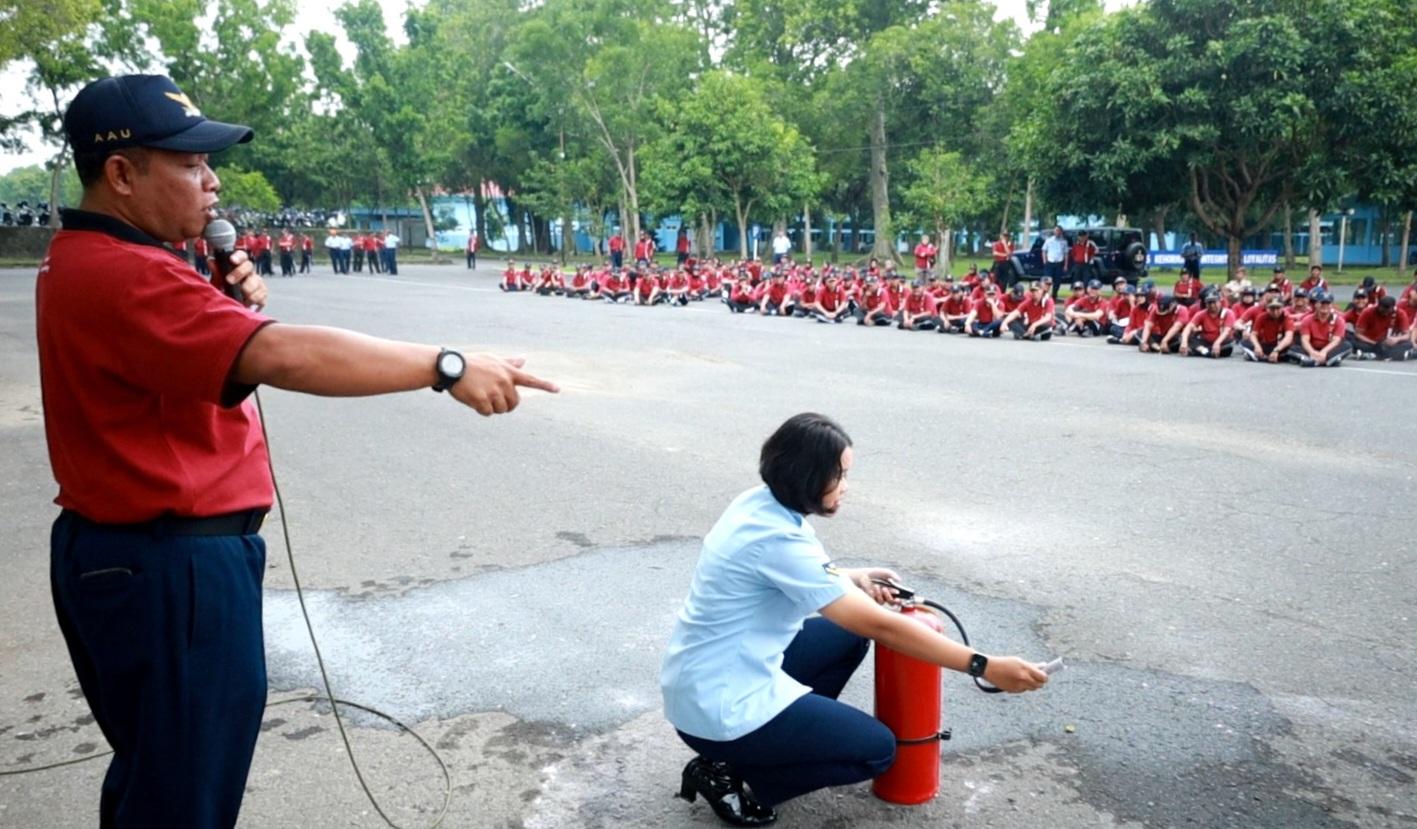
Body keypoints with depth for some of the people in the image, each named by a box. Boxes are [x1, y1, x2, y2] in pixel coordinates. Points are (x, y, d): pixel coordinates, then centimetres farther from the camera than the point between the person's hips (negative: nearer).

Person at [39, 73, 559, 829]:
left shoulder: (88, 261, 11)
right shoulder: (119, 274, -23)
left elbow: (177, 354, 19)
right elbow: (282, 355, -35)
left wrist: (230, 307, -1)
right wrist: (446, 366, -34)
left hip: (130, 550, 11)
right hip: (168, 567, -11)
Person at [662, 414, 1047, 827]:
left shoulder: (762, 503, 0)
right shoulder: (778, 539, -28)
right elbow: (881, 626, -28)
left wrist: (853, 577, 4)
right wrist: (985, 666, -25)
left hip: (706, 679, 9)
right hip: (719, 706, -9)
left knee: (848, 636, 19)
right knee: (877, 750, 3)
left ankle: (787, 736, 16)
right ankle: (728, 773, 2)